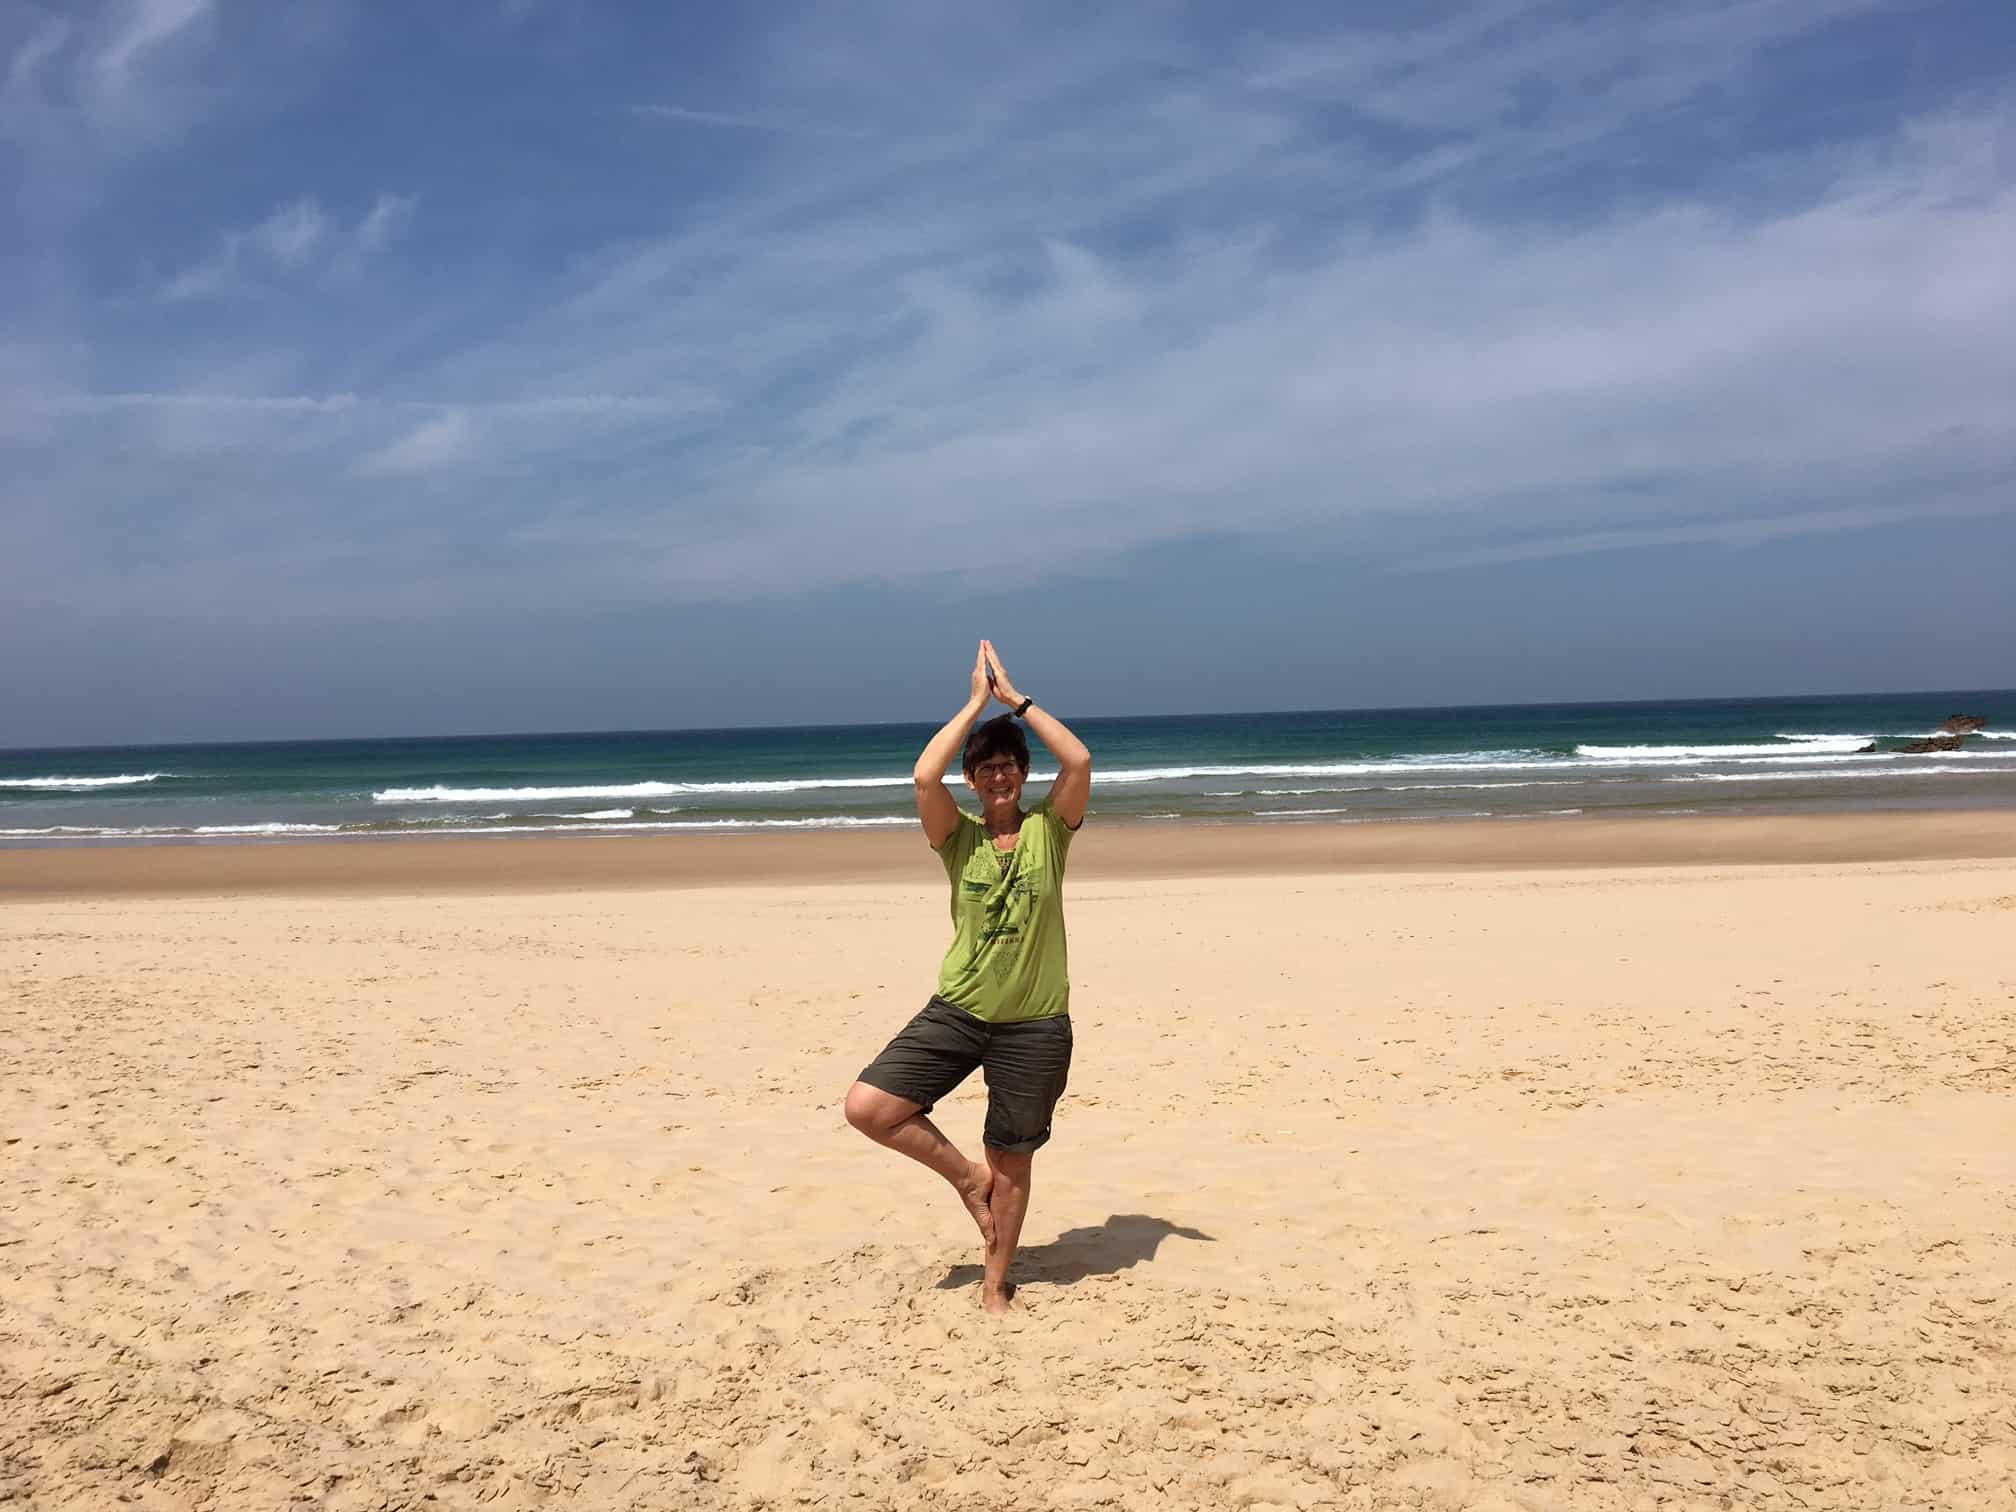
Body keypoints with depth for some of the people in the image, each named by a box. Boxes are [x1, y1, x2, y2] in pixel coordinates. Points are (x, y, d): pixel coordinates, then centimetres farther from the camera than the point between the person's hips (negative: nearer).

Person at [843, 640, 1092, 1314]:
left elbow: (1079, 760, -18)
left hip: (1035, 1025, -1)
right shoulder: (958, 836, -1)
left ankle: (996, 1285, 32)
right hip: (956, 1012, 1)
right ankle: (966, 1175, 9)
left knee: (1012, 1163, 10)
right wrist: (977, 702, -12)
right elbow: (924, 775, -20)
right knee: (866, 1107, -14)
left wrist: (1017, 699, -11)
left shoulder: (1048, 829, -1)